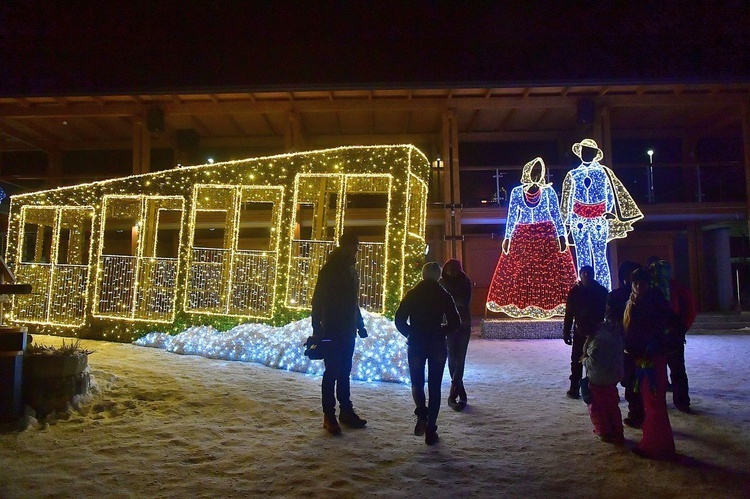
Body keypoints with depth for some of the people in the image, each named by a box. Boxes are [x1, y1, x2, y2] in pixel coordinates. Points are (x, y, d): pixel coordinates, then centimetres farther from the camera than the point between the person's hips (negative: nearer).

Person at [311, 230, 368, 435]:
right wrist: (317, 329, -17)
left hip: (348, 331, 7)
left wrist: (360, 325, 19)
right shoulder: (329, 270, -9)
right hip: (332, 331, -7)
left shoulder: (350, 270, 13)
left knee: (344, 372, 12)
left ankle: (346, 410, 20)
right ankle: (329, 415, 4)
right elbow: (317, 301, -12)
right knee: (332, 372, -3)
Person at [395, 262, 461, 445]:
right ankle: (431, 430, 6)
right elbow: (455, 322, -3)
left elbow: (399, 320, -3)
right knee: (434, 387, 7)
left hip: (416, 345, 0)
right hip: (437, 346, 0)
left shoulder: (412, 294, 0)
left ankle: (422, 413, -10)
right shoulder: (444, 296, -1)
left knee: (417, 383, 16)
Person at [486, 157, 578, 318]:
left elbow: (557, 215, 3)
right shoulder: (517, 192, 5)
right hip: (522, 236, 1)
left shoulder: (548, 191, 4)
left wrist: (562, 235, -6)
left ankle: (548, 304, 0)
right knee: (521, 272, -3)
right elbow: (512, 216, 7)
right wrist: (507, 237, 1)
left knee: (550, 270, -6)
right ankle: (521, 305, 3)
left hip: (547, 235, 0)